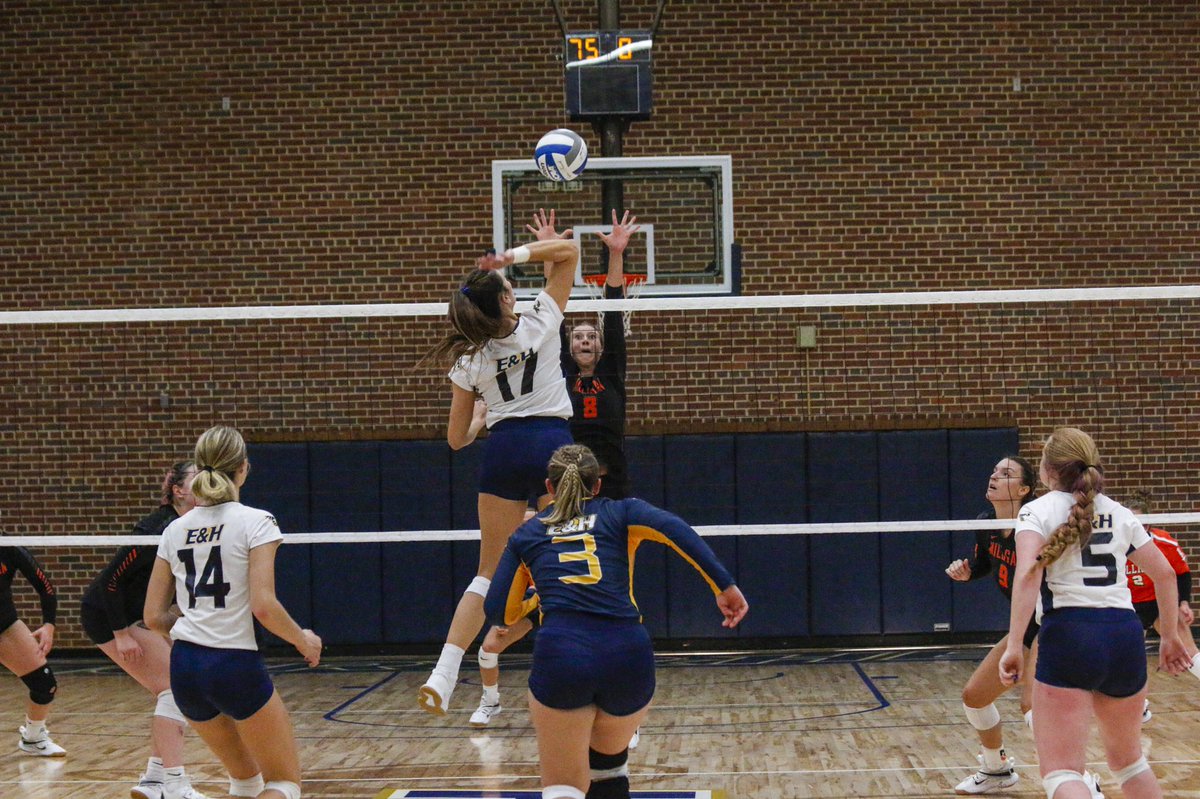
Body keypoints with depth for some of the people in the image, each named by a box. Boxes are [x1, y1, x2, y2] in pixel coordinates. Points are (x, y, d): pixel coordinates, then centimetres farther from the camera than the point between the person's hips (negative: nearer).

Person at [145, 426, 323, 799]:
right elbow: (263, 606, -17)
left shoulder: (175, 529, 8)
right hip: (235, 666, -6)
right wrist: (303, 639, 0)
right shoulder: (254, 522, -8)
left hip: (184, 667, 6)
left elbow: (154, 617, 8)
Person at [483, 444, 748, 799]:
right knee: (609, 761, 28)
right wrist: (724, 586, -7)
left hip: (559, 655, -1)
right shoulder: (621, 513, 19)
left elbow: (500, 613, 19)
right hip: (628, 655, 1)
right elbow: (672, 528, -2)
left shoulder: (526, 534, 21)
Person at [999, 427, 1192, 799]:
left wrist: (1014, 646, -17)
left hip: (1069, 634, -5)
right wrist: (1170, 636, 30)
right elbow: (1164, 574, 19)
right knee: (1128, 760, 25)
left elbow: (1028, 574, -14)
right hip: (1125, 635, 5)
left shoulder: (1038, 510, 2)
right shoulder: (1118, 513, 17)